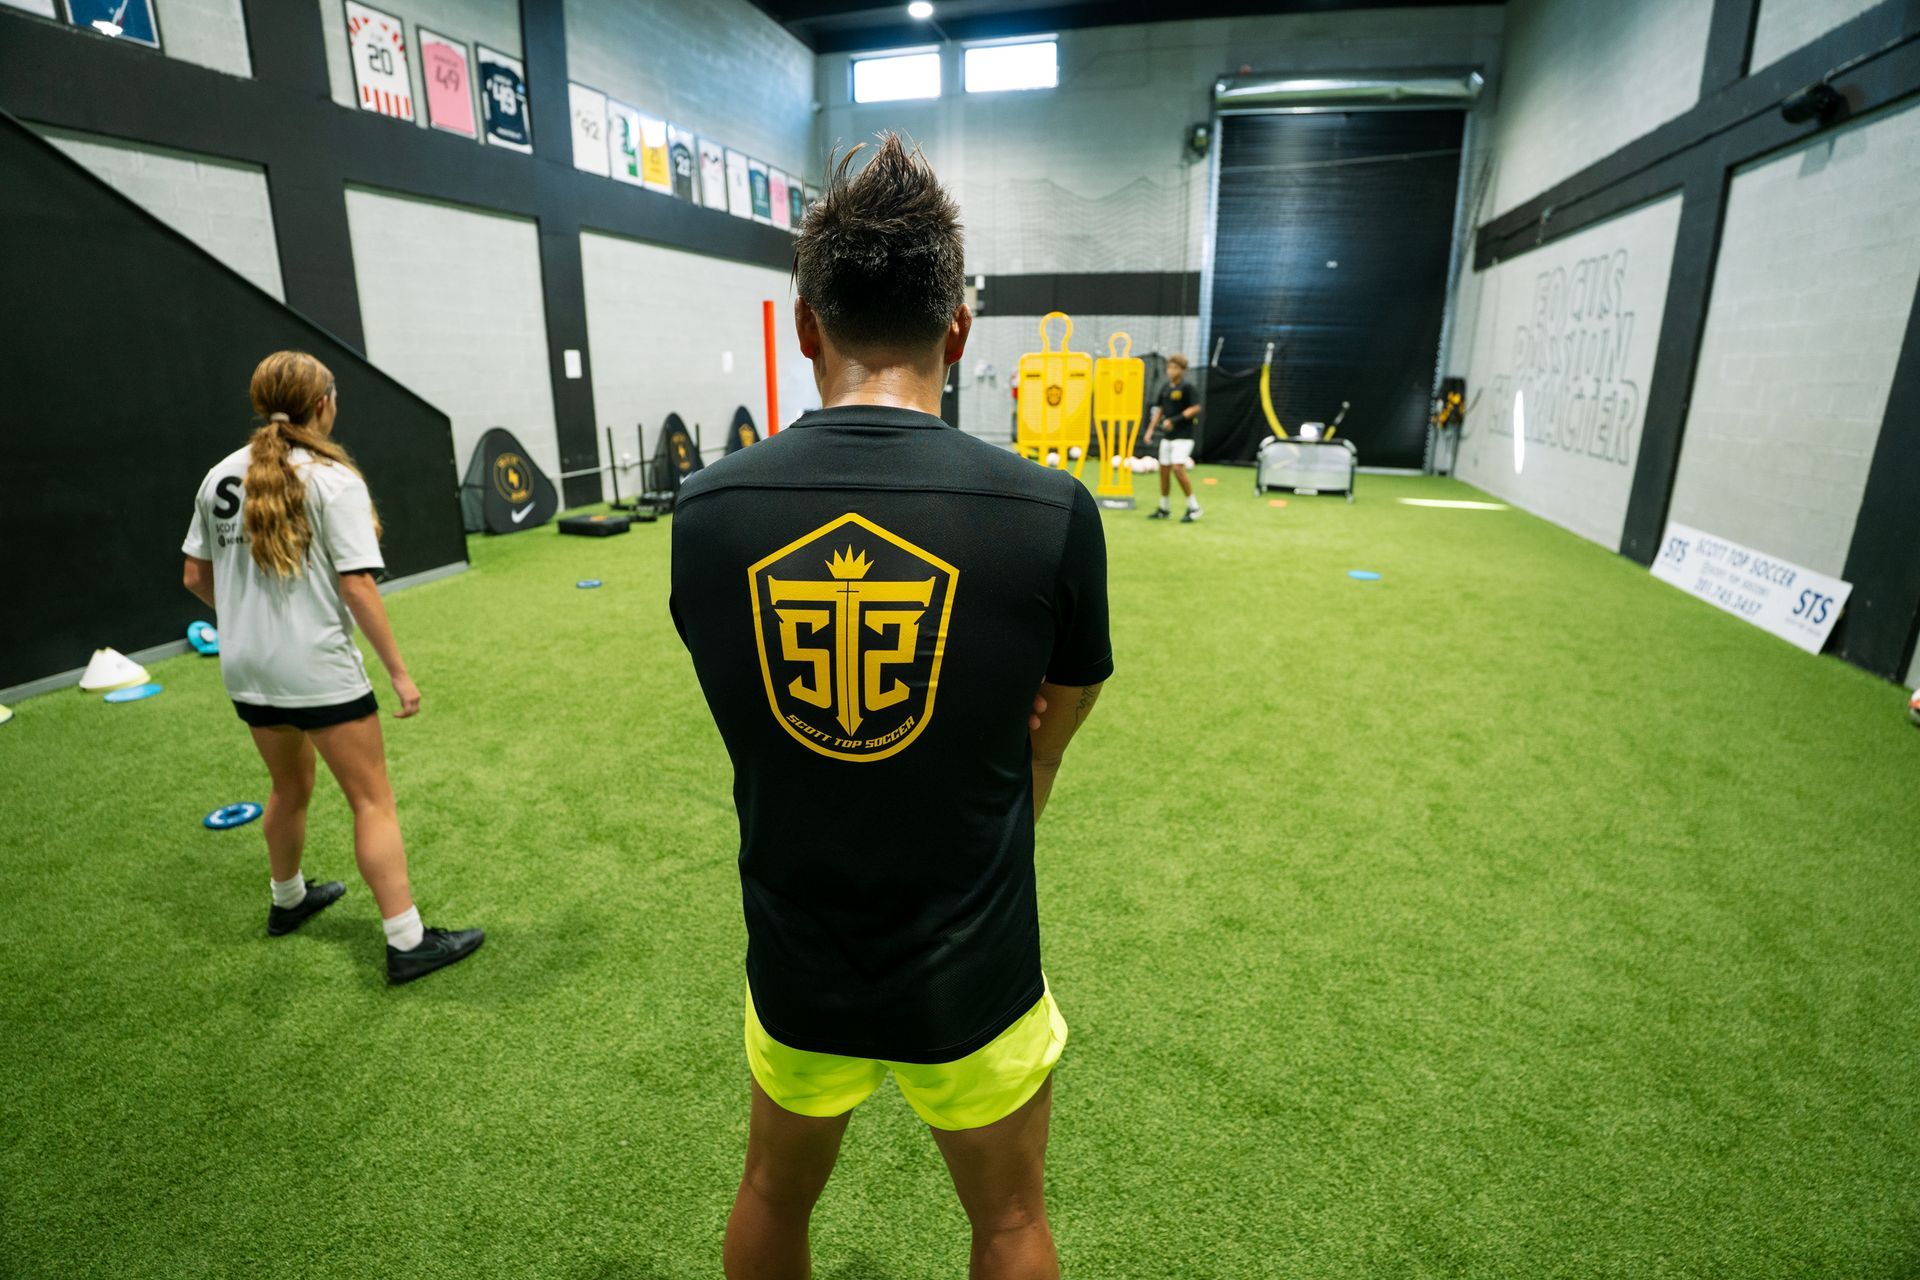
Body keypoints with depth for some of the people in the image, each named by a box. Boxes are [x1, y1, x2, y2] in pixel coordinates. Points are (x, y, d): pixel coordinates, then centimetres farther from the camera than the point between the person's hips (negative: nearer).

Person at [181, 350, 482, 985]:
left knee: (290, 787, 26)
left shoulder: (220, 477, 7)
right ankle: (407, 943, 2)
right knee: (373, 800, -1)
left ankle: (287, 901, 46)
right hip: (317, 669, -7)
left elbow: (196, 578, 12)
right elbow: (357, 586, -18)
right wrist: (399, 672, -14)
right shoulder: (333, 479, -13)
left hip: (245, 668, 7)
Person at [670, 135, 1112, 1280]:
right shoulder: (1052, 512, -21)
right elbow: (1062, 716, -3)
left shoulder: (706, 511, -14)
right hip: (972, 987, -1)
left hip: (795, 979, 2)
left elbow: (771, 724, 0)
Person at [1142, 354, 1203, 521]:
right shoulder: (1165, 388, 11)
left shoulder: (1186, 388, -9)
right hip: (1167, 436, 7)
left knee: (1178, 468, -18)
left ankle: (1194, 507, -6)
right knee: (1163, 469, 9)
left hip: (1183, 435, -7)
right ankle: (1164, 509, 22)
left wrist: (1174, 420, -21)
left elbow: (1195, 408, -16)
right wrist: (1151, 429, 9)